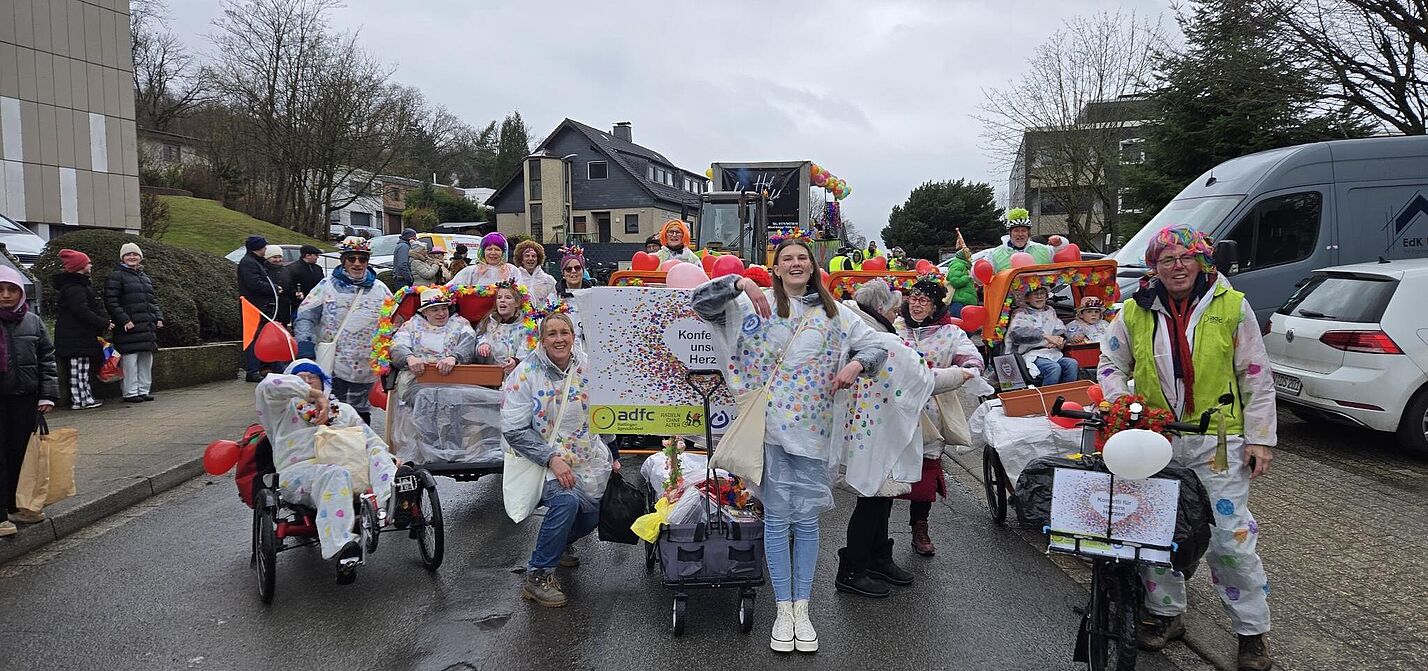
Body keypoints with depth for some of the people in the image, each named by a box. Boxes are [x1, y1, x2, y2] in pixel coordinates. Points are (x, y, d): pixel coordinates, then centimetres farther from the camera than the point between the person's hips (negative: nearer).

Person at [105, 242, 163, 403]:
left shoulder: (146, 279, 21)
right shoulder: (116, 277, -2)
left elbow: (153, 301, 27)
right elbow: (111, 301, -10)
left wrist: (159, 317, 11)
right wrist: (124, 320, -18)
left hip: (147, 327, 7)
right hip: (129, 327, -7)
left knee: (146, 361, 9)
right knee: (130, 360, -7)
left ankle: (143, 390, 17)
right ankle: (130, 393, -1)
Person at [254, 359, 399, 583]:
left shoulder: (344, 410, 34)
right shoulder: (285, 409, 24)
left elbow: (371, 440, 20)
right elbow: (268, 385, -1)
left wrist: (389, 460, -2)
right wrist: (316, 395, -6)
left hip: (343, 469, 4)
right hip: (297, 474, -4)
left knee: (378, 456, -23)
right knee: (336, 475, -38)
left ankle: (391, 500, -55)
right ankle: (341, 548, -56)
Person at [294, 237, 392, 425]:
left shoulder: (381, 290, 7)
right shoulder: (327, 286, 1)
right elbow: (305, 316, -1)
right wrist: (305, 348, -13)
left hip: (365, 369, 2)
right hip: (330, 367, -1)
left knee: (361, 414, 12)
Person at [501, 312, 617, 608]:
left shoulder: (586, 368, 0)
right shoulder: (526, 373, -14)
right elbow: (513, 430, -16)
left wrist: (610, 456, 10)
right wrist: (552, 459, -23)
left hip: (587, 460, 6)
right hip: (542, 460, -5)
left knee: (593, 515, 2)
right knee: (567, 500, -30)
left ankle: (558, 545, 38)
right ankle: (538, 575, -16)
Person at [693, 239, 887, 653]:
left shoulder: (834, 311, 12)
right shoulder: (755, 303, 6)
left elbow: (875, 346, 12)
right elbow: (700, 303, -1)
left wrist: (856, 364, -9)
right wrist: (739, 283, -16)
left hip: (812, 429, 2)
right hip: (769, 426, -1)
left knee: (807, 518, 6)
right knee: (777, 516, 3)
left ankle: (802, 608, 19)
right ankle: (783, 610, 15)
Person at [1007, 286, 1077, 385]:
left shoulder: (1050, 311, 24)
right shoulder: (1022, 314, 4)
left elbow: (1061, 330, 18)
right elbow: (1017, 332, -16)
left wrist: (1060, 340, -8)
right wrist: (1046, 336, -22)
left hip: (1052, 353, 5)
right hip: (1032, 354, -5)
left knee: (1072, 364, -24)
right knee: (1054, 368, -32)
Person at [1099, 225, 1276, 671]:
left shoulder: (1231, 306, -2)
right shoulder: (1135, 312, 2)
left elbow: (1256, 378, 1)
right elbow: (1111, 364, 13)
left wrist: (1260, 438, -2)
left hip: (1218, 440, -2)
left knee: (1231, 535, -2)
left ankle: (1253, 632, 14)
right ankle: (1166, 614, 28)